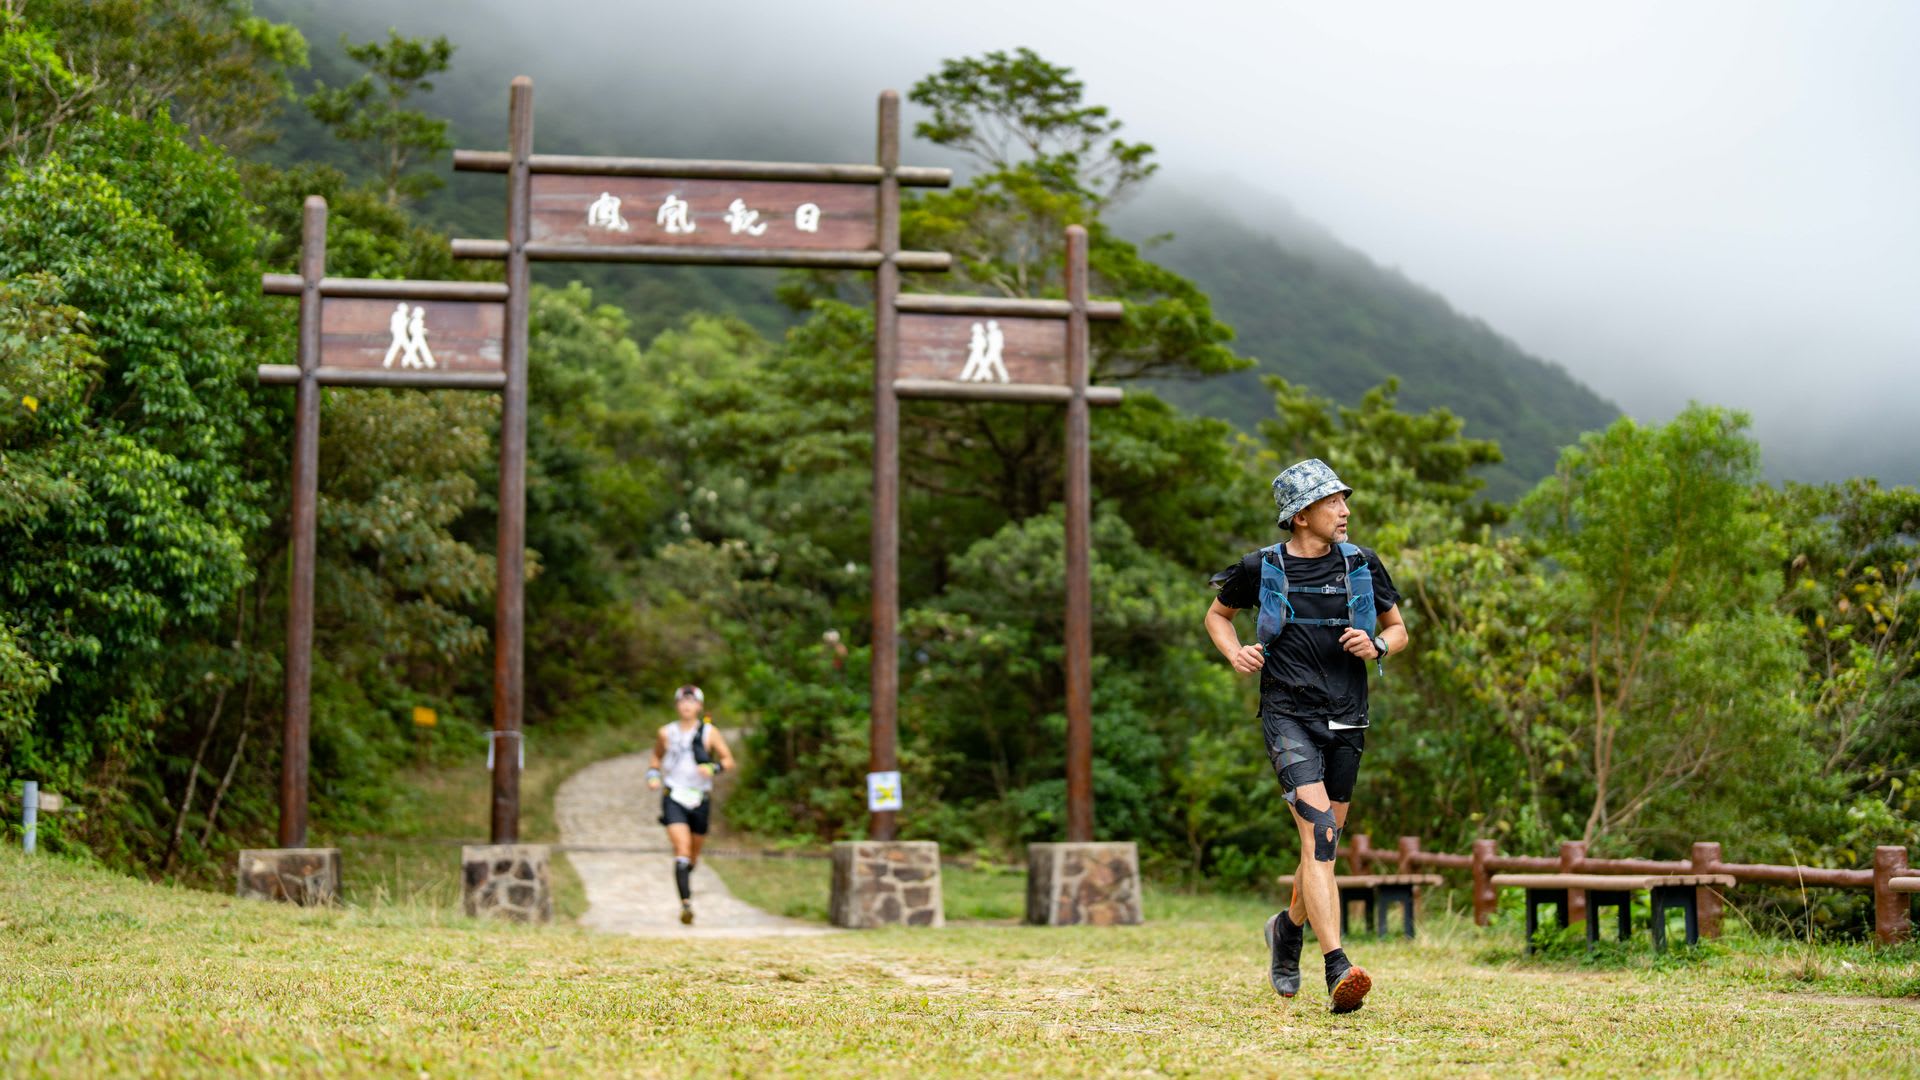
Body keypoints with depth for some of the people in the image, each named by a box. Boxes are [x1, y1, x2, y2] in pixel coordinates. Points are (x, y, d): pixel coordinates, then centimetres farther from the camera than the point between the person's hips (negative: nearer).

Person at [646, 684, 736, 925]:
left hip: (700, 799, 1)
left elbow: (728, 760, -2)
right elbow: (656, 758, 19)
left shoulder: (709, 732, 1)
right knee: (681, 851, -18)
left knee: (694, 854, 13)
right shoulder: (666, 733, 4)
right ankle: (686, 903, -24)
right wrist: (652, 775, 0)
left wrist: (713, 768, -22)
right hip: (674, 798, -1)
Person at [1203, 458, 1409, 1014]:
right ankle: (1338, 969, -28)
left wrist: (1376, 646, -5)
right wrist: (1236, 654, 0)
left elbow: (1398, 630, 18)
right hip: (1288, 713, -4)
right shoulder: (1262, 568, 1)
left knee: (1324, 841, 12)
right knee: (1318, 834, -20)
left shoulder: (1361, 564, 7)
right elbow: (1218, 614, 19)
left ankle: (1289, 927, 42)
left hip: (1346, 720, 4)